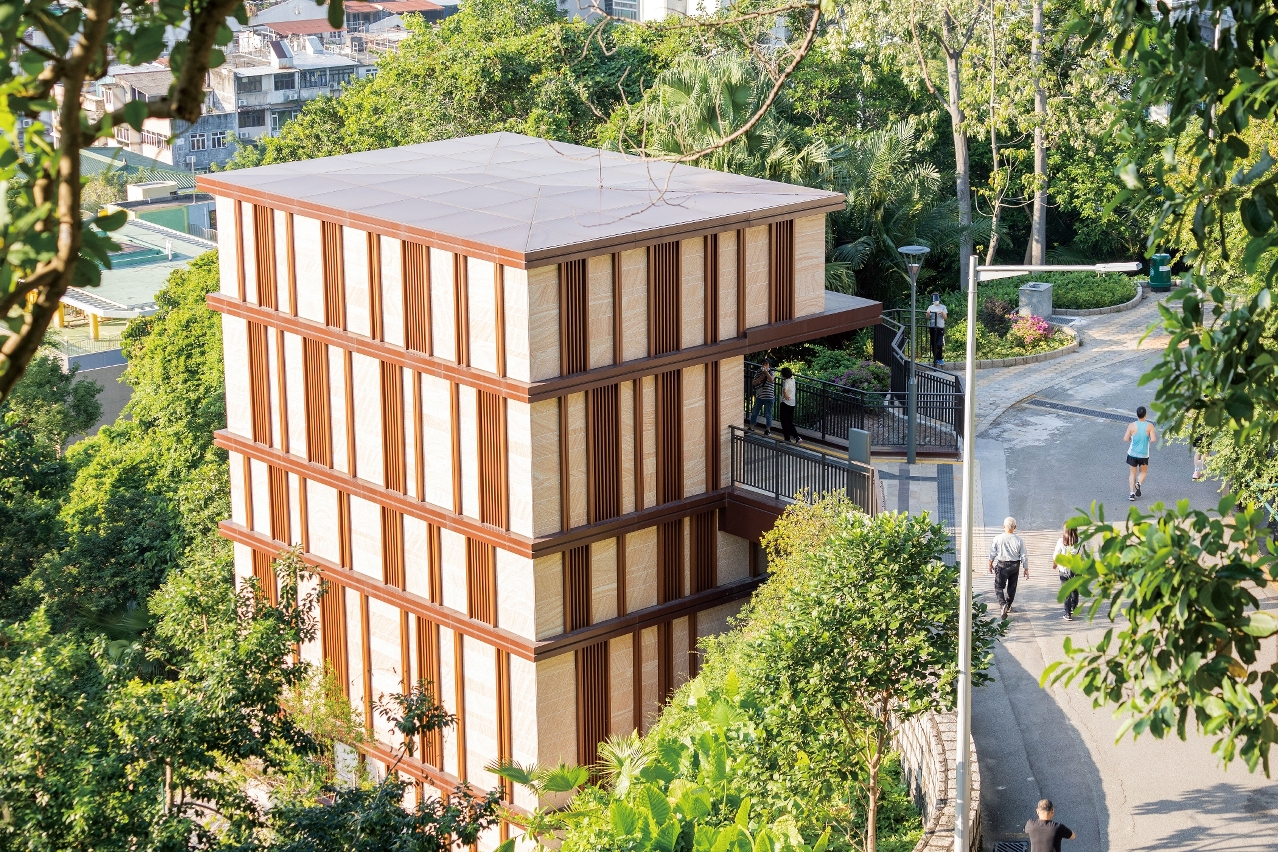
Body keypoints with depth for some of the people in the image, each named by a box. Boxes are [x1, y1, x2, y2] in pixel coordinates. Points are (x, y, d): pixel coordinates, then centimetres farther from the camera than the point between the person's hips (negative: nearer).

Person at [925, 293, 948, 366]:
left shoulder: (942, 307, 6)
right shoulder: (930, 307, 12)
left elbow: (945, 317, 0)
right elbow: (927, 317, 6)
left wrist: (942, 313, -18)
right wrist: (928, 313, -14)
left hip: (940, 327, -3)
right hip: (932, 327, 3)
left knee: (939, 344, -13)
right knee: (933, 344, 5)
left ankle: (940, 358, -4)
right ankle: (935, 358, 15)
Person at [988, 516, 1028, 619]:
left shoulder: (998, 538, -11)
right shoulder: (1019, 540, -8)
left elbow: (992, 553, -2)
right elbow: (1023, 556, -4)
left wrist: (990, 564, 13)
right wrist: (1026, 569, 5)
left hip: (1001, 565, -2)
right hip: (1015, 565, 2)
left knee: (999, 586, 4)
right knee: (1012, 586, 19)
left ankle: (1003, 604, -21)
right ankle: (1008, 606, 31)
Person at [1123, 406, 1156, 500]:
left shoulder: (1132, 426, -12)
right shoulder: (1150, 426, -12)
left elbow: (1125, 439, -9)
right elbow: (1153, 440, -17)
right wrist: (1154, 437, 6)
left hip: (1132, 454, 0)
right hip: (1144, 455, 0)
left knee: (1132, 473, 14)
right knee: (1143, 472, 21)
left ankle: (1131, 493, 3)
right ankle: (1138, 483, -10)